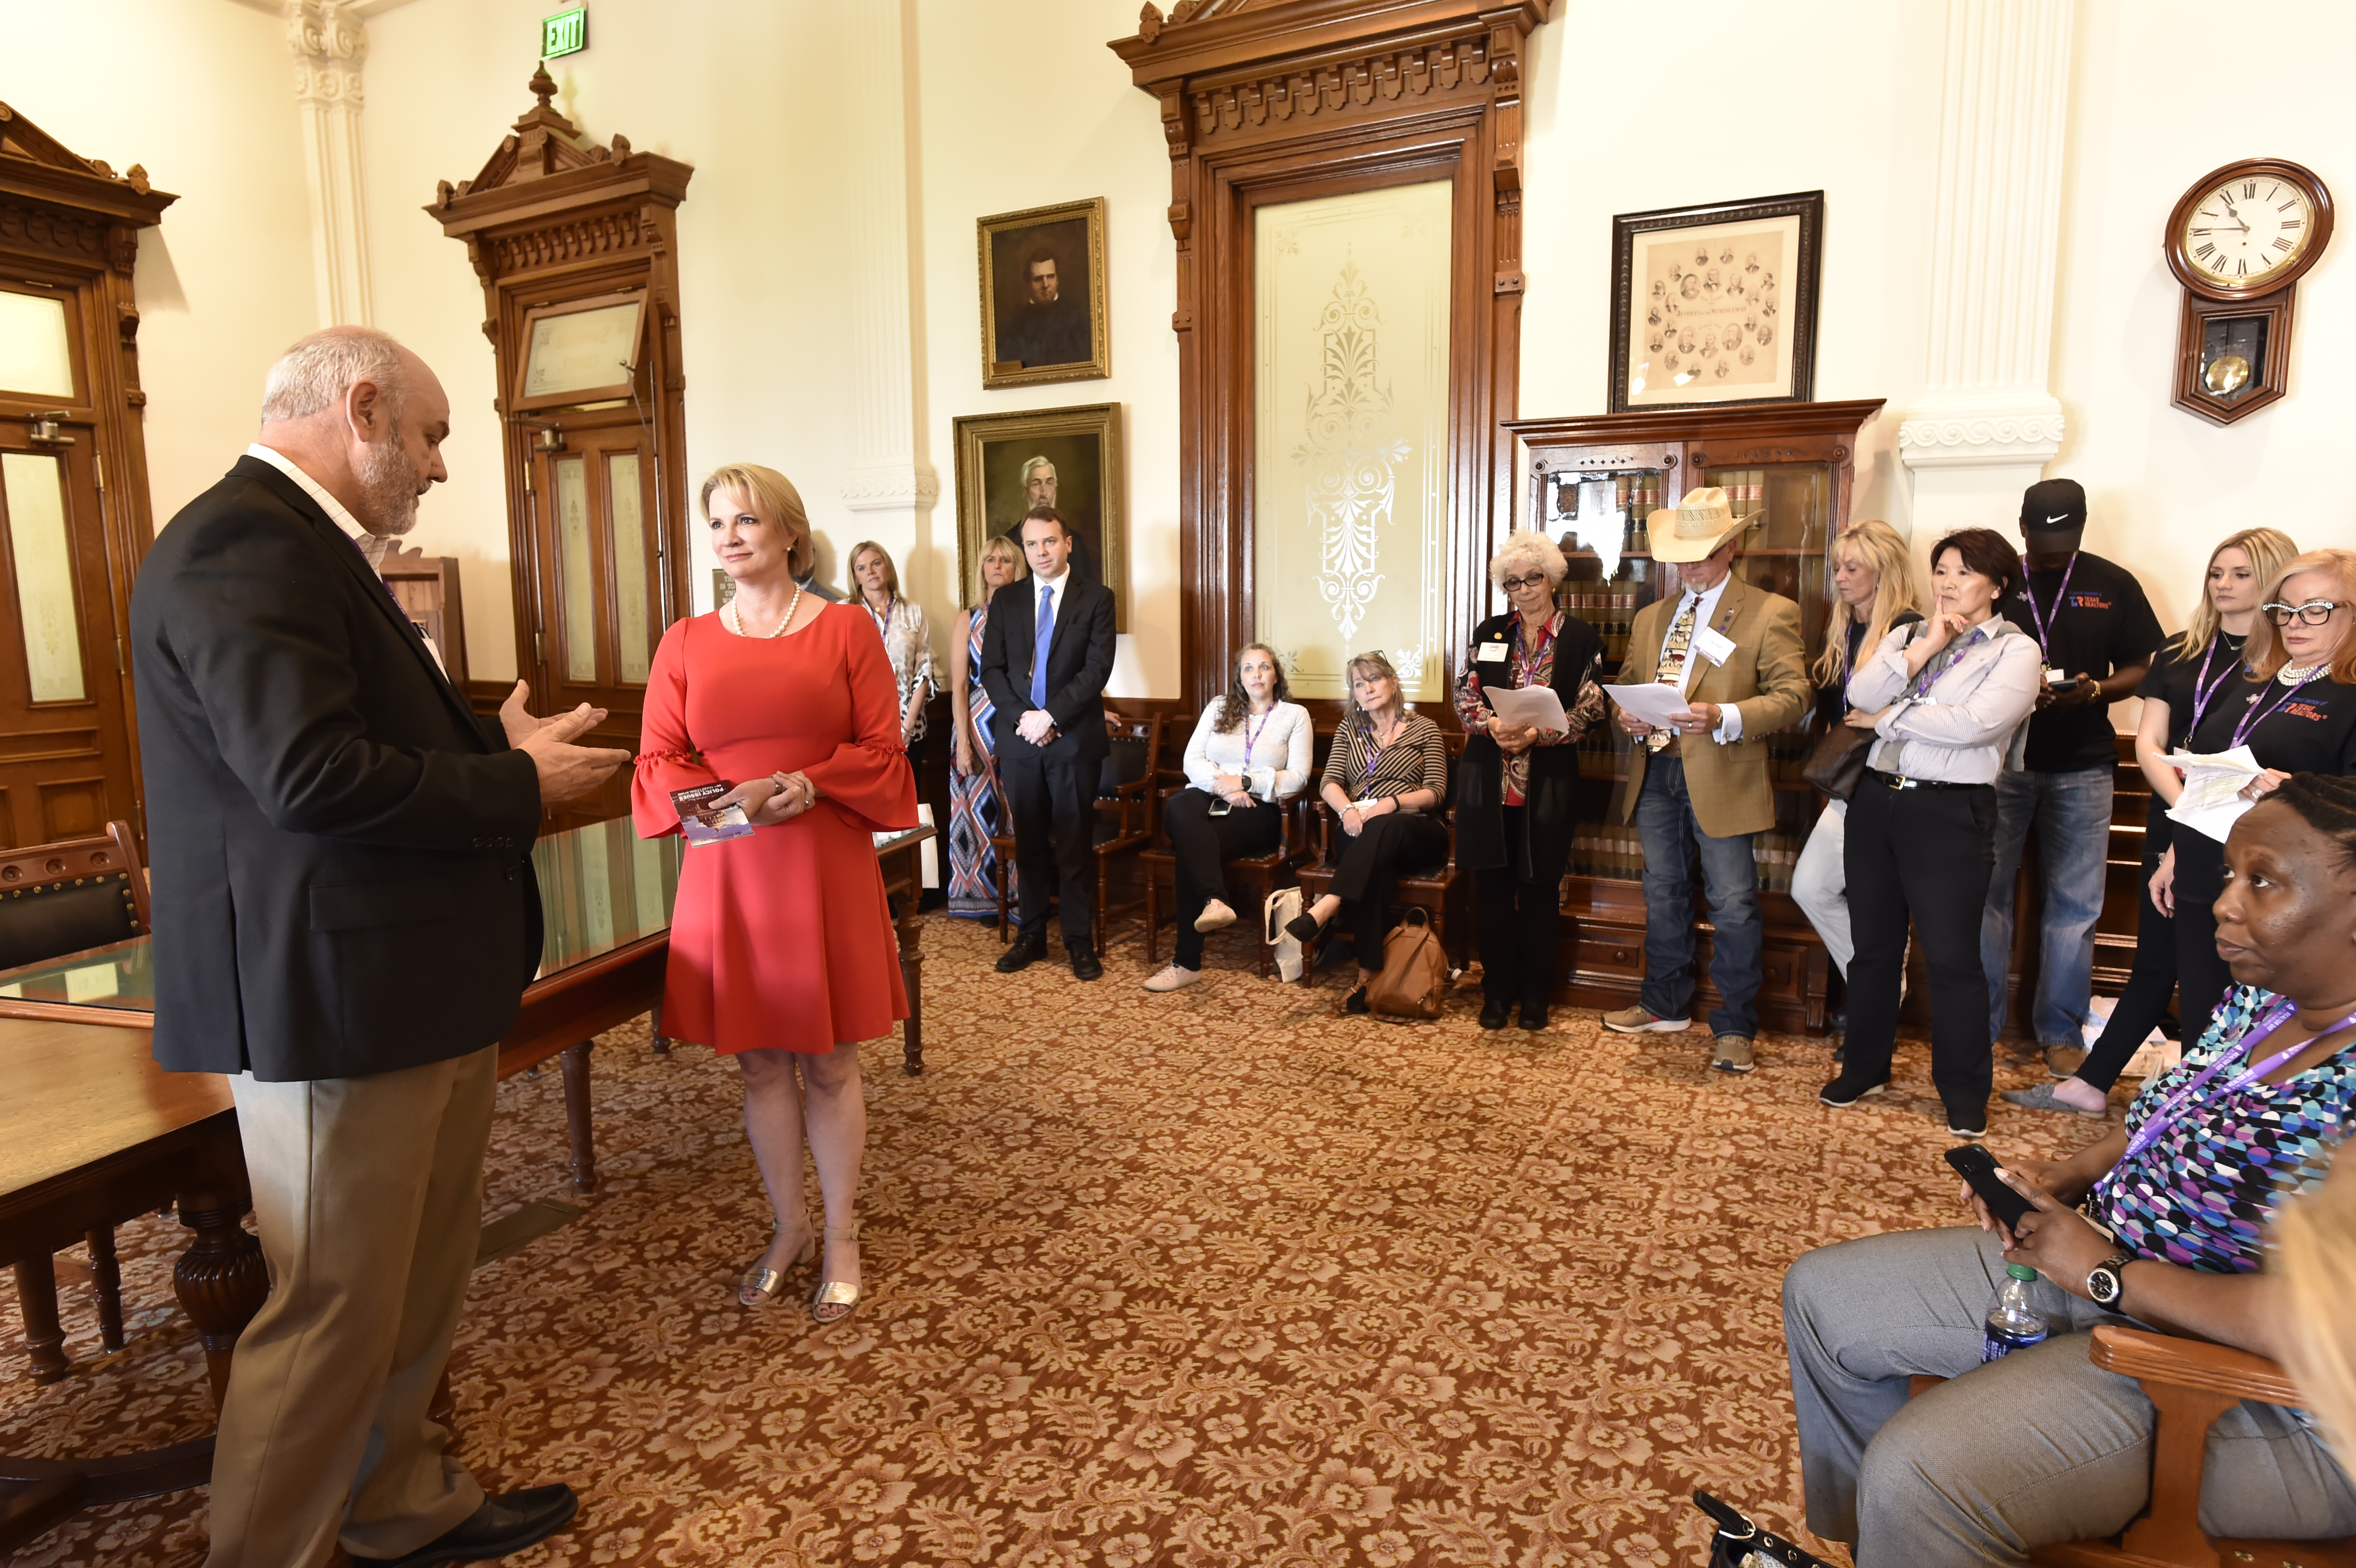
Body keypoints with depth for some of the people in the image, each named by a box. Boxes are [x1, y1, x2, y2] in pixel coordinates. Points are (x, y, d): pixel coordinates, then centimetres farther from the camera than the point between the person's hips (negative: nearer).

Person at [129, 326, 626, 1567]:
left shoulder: (303, 545, 17)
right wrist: (517, 787, -16)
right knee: (334, 1309, 5)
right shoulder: (245, 541, -18)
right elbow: (310, 774, -27)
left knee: (420, 1282, 22)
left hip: (417, 988, 11)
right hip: (335, 1001, -11)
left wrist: (493, 742, 5)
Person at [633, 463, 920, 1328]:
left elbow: (882, 755, -2)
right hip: (725, 876, 3)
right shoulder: (685, 643, 8)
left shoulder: (846, 629, 1)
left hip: (827, 871, -2)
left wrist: (803, 786, -19)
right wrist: (727, 798, -15)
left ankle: (842, 1239, 25)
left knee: (830, 1064, 7)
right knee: (760, 1062, 12)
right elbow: (659, 762, 5)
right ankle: (788, 1226, 32)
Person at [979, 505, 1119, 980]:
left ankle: (1080, 941, 11)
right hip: (1020, 737, 3)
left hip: (1075, 738, -3)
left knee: (1075, 845, 3)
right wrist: (1021, 718, -9)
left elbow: (1097, 669, -8)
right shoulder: (1006, 600, 10)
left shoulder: (1096, 598, 1)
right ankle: (1032, 936, 21)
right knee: (1029, 844, 10)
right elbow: (992, 669, 5)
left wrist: (1051, 716, -14)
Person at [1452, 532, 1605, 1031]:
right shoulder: (1489, 633, 9)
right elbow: (1465, 695, 5)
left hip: (1548, 784, -2)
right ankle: (1497, 989, 18)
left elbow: (1589, 711, -4)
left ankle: (1536, 993, 20)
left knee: (1540, 889, 6)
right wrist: (1492, 725, -15)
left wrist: (1538, 734, -18)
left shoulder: (1580, 638, 1)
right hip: (1489, 782, 2)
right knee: (1493, 886, 6)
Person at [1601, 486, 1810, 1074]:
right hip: (1655, 769, 6)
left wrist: (1721, 717, -25)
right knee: (1663, 894, 15)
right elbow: (1627, 684, 20)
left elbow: (1791, 696, -9)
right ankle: (1665, 1005, 30)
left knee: (1734, 905, -2)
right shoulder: (1651, 618, 17)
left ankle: (1733, 1027, 11)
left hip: (1721, 776, -5)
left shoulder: (1771, 613, -2)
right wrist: (1627, 713, -4)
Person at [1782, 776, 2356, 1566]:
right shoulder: (2257, 1001, 3)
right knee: (1822, 1293, 10)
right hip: (2109, 1271, 9)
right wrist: (2069, 1174, 0)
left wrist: (2107, 1276, -21)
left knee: (1917, 1471, -28)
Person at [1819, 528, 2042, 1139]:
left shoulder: (2015, 651, -1)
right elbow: (1861, 695, -4)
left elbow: (1974, 724, -17)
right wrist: (1925, 647, -9)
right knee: (1874, 945, 13)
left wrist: (1889, 718, -6)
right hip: (1877, 800, 5)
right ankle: (1865, 1068, 28)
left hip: (1950, 814, -5)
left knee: (1951, 957, 1)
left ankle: (1964, 1093, 17)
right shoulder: (1906, 635, 13)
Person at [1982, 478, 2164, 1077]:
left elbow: (2140, 669, 8)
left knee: (2075, 903, 5)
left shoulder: (2114, 585, 6)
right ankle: (1981, 1024, 14)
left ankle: (2059, 1032, 16)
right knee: (1987, 892, 3)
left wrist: (2096, 690, -13)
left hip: (2081, 767, 1)